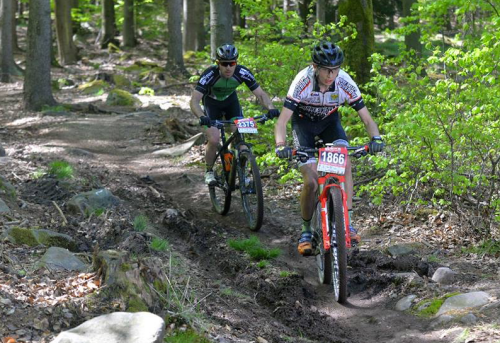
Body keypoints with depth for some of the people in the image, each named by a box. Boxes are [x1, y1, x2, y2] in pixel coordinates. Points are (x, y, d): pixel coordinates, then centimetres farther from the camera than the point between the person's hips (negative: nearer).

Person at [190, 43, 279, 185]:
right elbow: (194, 100, -40)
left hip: (231, 101, 2)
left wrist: (270, 108, -43)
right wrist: (202, 117, -59)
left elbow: (261, 94, -23)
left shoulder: (242, 73, -28)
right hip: (211, 103, -2)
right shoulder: (210, 75, -35)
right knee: (214, 139, -18)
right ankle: (209, 171, 8)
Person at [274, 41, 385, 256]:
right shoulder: (303, 81, -33)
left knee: (345, 163, -26)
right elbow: (282, 120, -34)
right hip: (304, 122, -2)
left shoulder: (344, 83, -27)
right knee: (311, 182, -15)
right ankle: (306, 230, 6)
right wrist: (281, 146, -52)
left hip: (329, 121, 2)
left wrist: (376, 138, -43)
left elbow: (366, 118, -22)